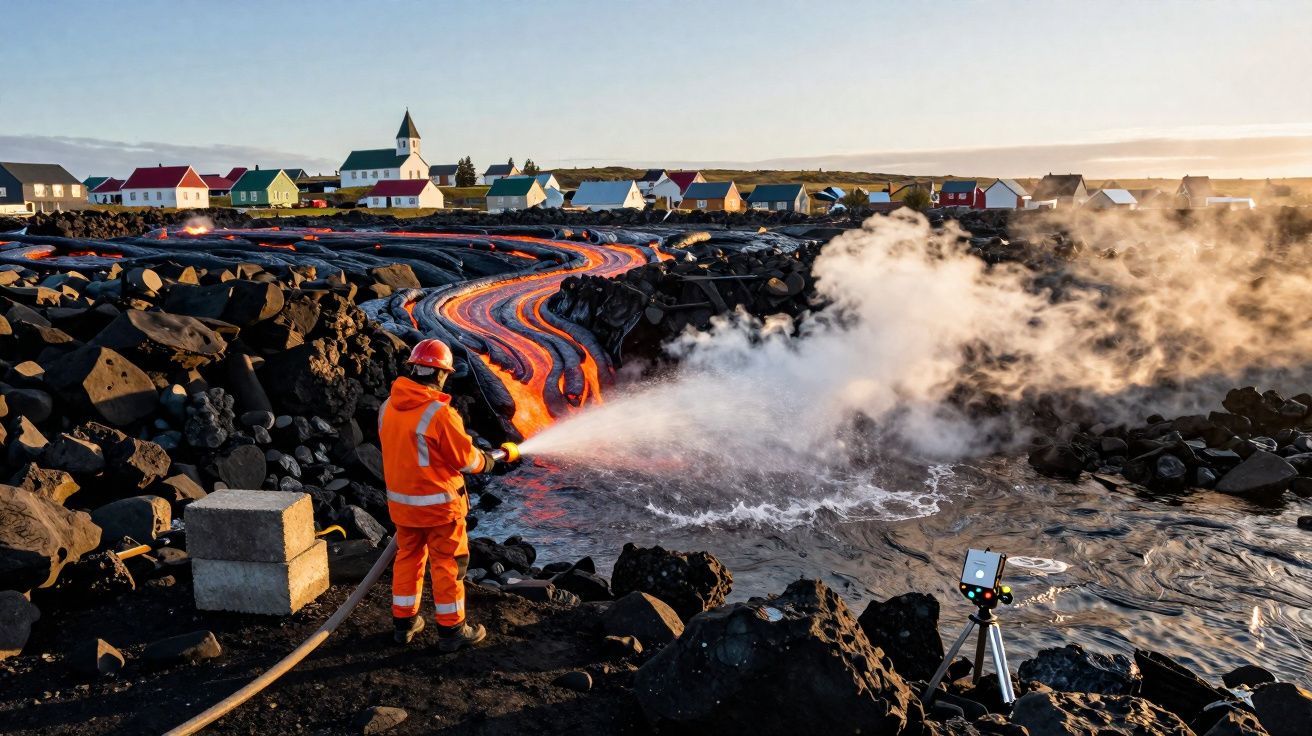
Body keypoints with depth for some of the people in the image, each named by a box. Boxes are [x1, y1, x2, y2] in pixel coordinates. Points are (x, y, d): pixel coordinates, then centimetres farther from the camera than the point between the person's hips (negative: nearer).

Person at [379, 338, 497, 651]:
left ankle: (404, 623, 31)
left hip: (400, 500, 7)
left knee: (408, 558, 20)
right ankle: (451, 630, 18)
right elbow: (465, 459, -16)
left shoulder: (388, 407, -2)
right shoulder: (440, 413, -23)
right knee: (447, 565, 7)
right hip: (438, 502, -6)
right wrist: (485, 461, 5)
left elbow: (398, 450, 8)